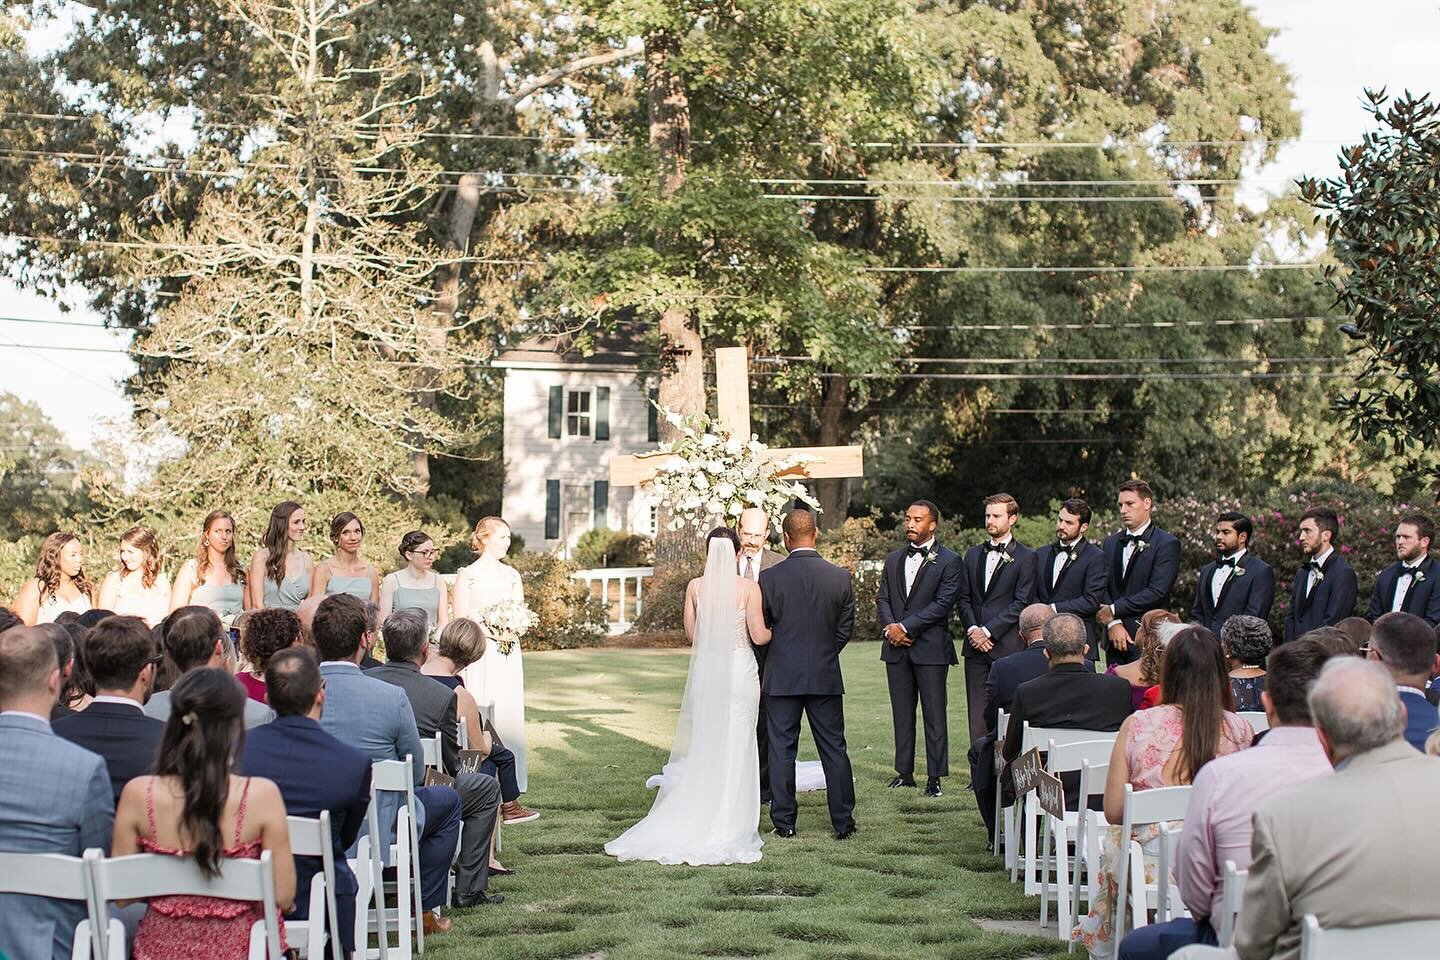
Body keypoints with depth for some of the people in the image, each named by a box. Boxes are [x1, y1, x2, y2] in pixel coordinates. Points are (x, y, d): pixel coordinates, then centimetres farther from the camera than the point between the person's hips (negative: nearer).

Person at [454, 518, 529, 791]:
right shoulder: (467, 575, -2)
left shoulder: (512, 575, 13)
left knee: (509, 711, 2)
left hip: (508, 655, 4)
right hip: (480, 655, -4)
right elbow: (460, 620, -4)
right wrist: (489, 632, -16)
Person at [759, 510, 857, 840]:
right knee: (833, 748, 8)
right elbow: (845, 630, 3)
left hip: (781, 676, -1)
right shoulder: (840, 577, -4)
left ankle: (784, 821, 9)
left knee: (782, 749, 7)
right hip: (826, 676, 1)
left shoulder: (769, 578, -9)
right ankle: (843, 821, 9)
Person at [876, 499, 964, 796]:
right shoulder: (894, 559, 16)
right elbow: (882, 598, 13)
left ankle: (935, 776, 1)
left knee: (934, 714, -2)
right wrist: (889, 627, -7)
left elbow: (944, 603, -11)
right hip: (896, 648, 5)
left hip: (930, 647, -5)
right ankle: (904, 772, 16)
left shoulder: (949, 561, -3)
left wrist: (905, 627, -14)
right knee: (902, 713, 9)